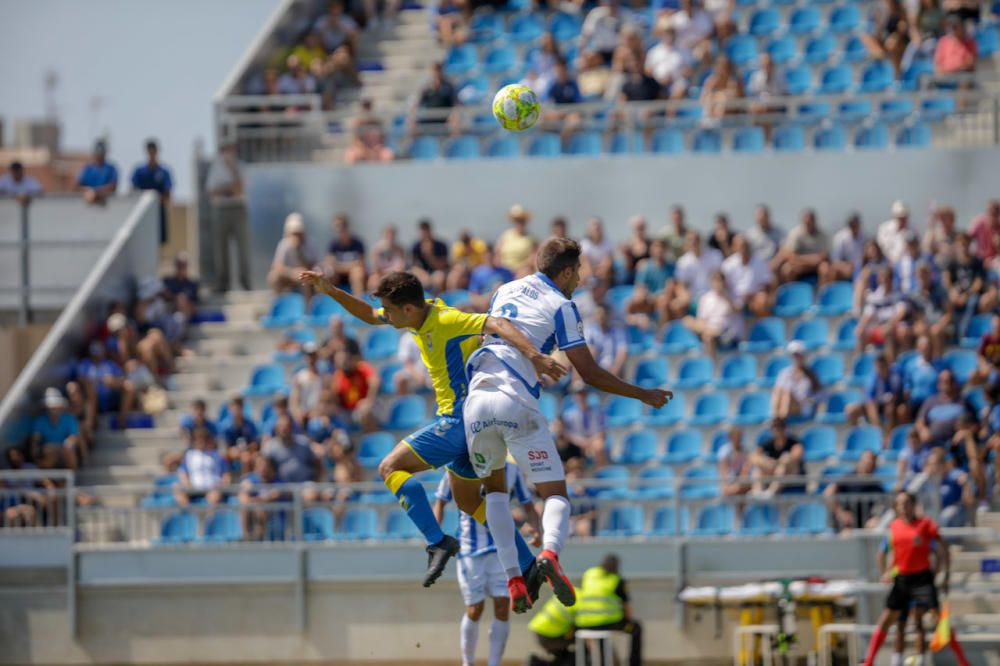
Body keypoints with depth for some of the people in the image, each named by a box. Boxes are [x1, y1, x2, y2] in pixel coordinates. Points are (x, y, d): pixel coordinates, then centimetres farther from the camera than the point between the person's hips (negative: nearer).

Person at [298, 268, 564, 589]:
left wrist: (534, 356, -44)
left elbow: (496, 325, -31)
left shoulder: (447, 321, -19)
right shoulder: (420, 320, 9)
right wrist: (330, 291, 14)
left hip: (460, 418, -10)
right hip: (462, 421, 10)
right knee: (469, 502, 20)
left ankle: (437, 542, -19)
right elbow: (369, 315, 24)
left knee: (390, 468, -11)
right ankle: (529, 566, 21)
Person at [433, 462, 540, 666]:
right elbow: (440, 502, 7)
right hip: (470, 549, -2)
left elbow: (528, 506, 11)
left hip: (502, 549, 2)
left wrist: (538, 531, -7)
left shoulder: (511, 471, 1)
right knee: (475, 609, -3)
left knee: (503, 606, -9)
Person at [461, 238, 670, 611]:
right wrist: (643, 395, 11)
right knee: (555, 494, 2)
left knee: (494, 488, 23)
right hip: (517, 404, -5)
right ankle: (550, 552, -32)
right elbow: (589, 374, 2)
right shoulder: (561, 306, 4)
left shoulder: (505, 291, 20)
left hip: (477, 400, 5)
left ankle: (513, 580, 8)